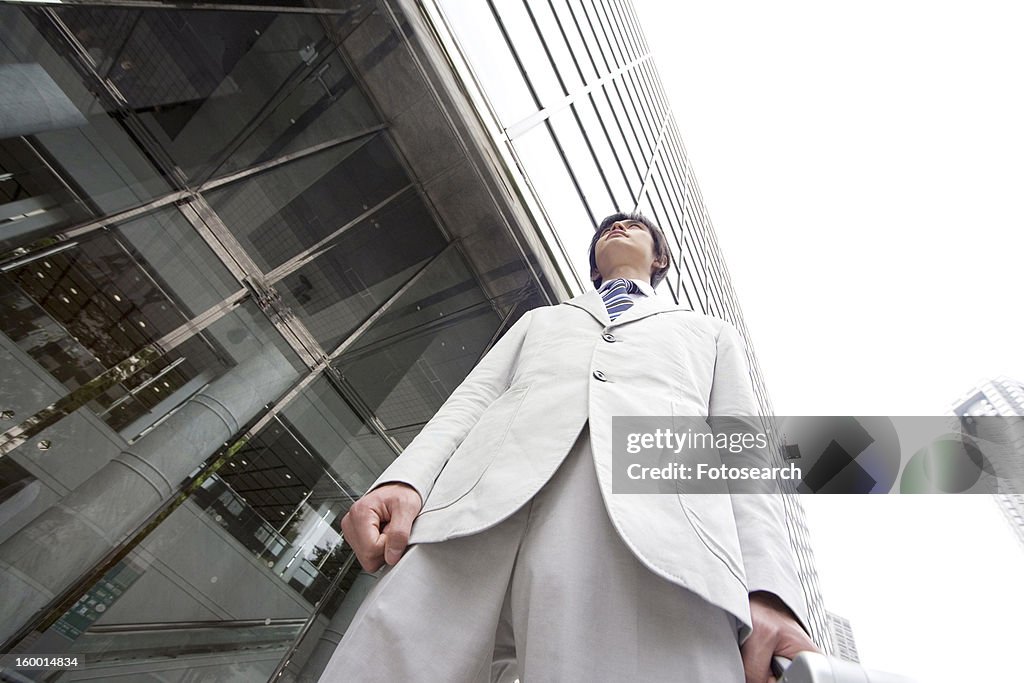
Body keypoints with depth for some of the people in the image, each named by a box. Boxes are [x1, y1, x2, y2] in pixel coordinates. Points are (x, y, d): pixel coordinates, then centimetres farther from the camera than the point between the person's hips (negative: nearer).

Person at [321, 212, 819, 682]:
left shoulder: (712, 334, 33)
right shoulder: (538, 320, 35)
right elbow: (471, 399, 20)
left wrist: (767, 592, -2)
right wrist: (403, 480, -1)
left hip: (654, 529, -1)